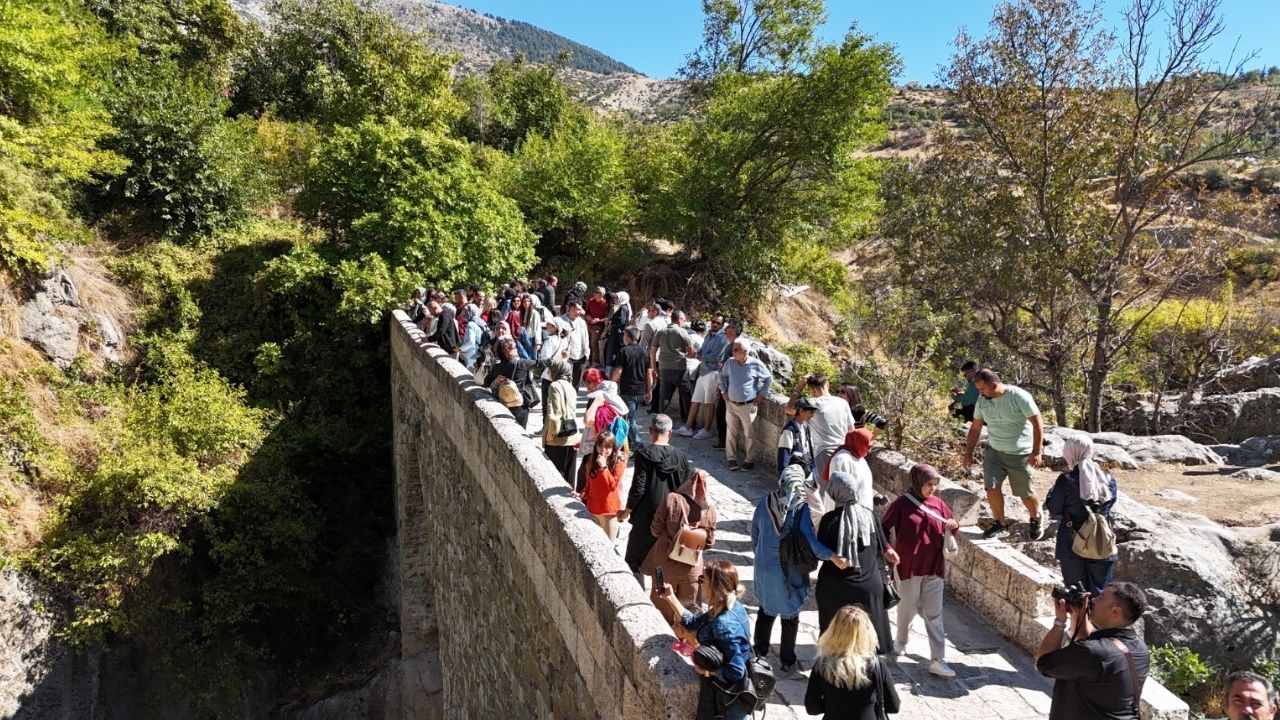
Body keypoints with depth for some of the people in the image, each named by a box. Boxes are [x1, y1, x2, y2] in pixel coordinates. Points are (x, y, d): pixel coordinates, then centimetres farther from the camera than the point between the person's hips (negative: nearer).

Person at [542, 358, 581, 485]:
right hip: (572, 437, 7)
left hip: (558, 439, -7)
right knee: (569, 476, 14)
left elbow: (554, 413, -19)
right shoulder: (570, 387, 12)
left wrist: (550, 433, -10)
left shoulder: (555, 386, -12)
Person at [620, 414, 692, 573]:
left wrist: (626, 512, -3)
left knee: (636, 561, 12)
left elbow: (638, 489, -16)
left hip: (647, 518, -3)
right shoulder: (681, 456, -4)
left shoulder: (644, 454, -15)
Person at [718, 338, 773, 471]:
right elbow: (722, 376, 19)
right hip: (731, 404, 3)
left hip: (748, 405, -3)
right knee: (731, 433, 8)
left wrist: (762, 394, 0)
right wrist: (723, 390, 12)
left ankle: (749, 460, 15)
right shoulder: (730, 362, 0)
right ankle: (731, 458, 18)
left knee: (749, 434, 4)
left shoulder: (756, 364, -10)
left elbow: (768, 378, 4)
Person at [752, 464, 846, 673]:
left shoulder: (765, 503, -6)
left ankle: (760, 652, 32)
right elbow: (809, 539, -27)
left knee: (766, 610, 22)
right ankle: (787, 660, 25)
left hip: (764, 568, 3)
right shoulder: (800, 509, -16)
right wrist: (832, 556, -34)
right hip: (789, 572, -3)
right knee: (790, 615, 15)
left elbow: (755, 534, 3)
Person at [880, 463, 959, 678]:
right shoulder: (901, 504, -10)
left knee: (934, 614, 3)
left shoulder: (938, 503, 1)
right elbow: (883, 528, -4)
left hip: (934, 567, 3)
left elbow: (951, 527, 11)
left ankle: (937, 660, 8)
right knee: (908, 608, 15)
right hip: (908, 566, -3)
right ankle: (900, 640, 41)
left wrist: (953, 526, -12)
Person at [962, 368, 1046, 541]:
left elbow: (1037, 423, -15)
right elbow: (975, 428, 7)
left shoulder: (1019, 396, -18)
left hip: (1020, 454, -4)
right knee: (991, 487, -9)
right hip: (994, 452, 4)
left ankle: (1036, 519, 37)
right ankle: (1001, 524, 11)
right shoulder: (982, 401, -2)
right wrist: (968, 453, 6)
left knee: (1025, 494, 7)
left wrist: (1036, 451, -18)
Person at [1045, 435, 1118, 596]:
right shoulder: (1108, 478, -5)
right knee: (1101, 592, 16)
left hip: (1073, 545, -3)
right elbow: (1111, 502, 9)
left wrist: (1053, 490, 7)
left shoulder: (1066, 481, -17)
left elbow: (1053, 510, -8)